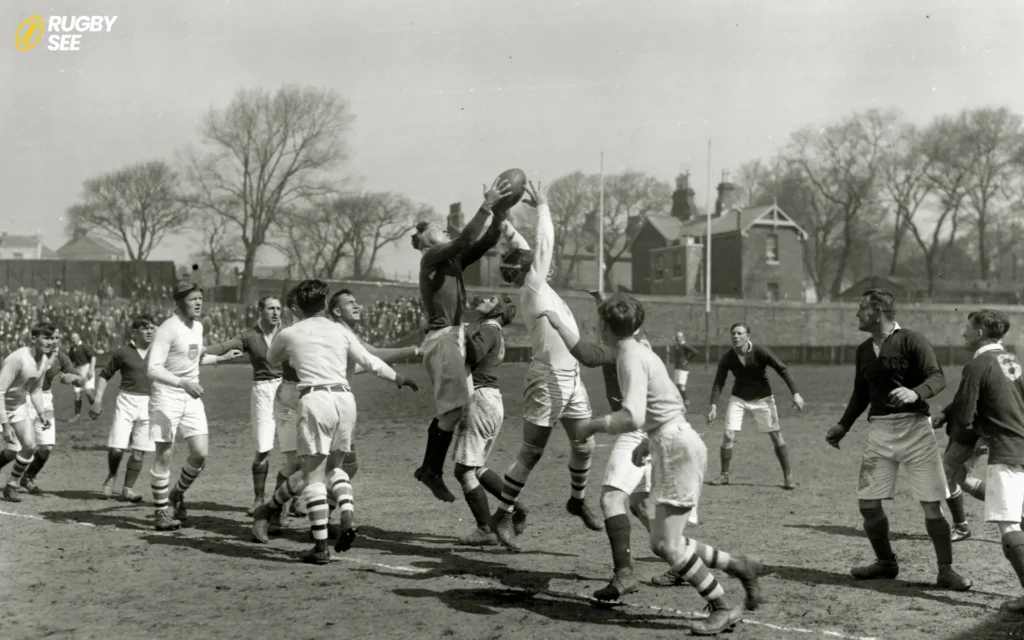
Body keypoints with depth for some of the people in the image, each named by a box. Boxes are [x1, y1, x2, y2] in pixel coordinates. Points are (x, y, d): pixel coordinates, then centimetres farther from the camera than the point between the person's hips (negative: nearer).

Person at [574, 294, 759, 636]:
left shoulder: (631, 358, -13)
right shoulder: (642, 352, 17)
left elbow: (632, 418, -26)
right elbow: (675, 401, 26)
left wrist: (592, 425, -12)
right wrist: (649, 442, 25)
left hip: (676, 446, -10)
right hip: (673, 444, 10)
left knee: (667, 544, -8)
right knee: (662, 542, 10)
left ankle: (723, 608, 0)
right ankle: (739, 565, 17)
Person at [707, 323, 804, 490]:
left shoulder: (760, 351, -19)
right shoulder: (727, 358, -12)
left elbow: (782, 369, -16)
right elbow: (718, 382, -6)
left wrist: (795, 393, -22)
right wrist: (713, 405, -18)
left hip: (762, 398, -1)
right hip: (738, 399, 1)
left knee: (776, 437, -2)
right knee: (728, 436, -10)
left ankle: (788, 476, 11)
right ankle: (724, 475, 6)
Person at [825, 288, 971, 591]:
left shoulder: (911, 341, -7)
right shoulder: (863, 350, 12)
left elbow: (938, 377, -14)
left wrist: (915, 393, -33)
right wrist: (843, 426, 16)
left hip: (914, 428, -6)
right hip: (879, 430, 6)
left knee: (932, 505, -5)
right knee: (867, 503, 1)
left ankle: (946, 570, 7)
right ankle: (885, 562, 20)